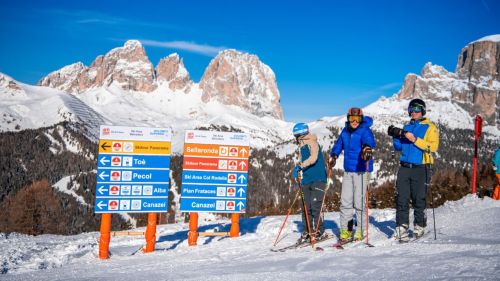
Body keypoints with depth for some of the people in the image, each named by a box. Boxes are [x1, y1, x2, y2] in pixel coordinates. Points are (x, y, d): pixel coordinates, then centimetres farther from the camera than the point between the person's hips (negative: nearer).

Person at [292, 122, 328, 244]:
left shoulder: (312, 143, -6)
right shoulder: (301, 147, 18)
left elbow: (313, 158, -23)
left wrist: (301, 165, -34)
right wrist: (298, 172, 5)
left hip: (317, 179, -8)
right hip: (306, 180, 8)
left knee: (315, 205, -11)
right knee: (306, 206, 5)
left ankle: (319, 231, -2)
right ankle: (308, 231, 12)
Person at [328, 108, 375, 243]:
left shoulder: (365, 130, -7)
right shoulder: (345, 131, 11)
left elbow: (369, 140, -28)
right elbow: (339, 144, 24)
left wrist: (367, 147, -49)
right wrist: (334, 155, 10)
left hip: (361, 170, -6)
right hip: (348, 170, 6)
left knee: (359, 201, -5)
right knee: (345, 201, 4)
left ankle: (360, 230, 9)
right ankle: (345, 231, 11)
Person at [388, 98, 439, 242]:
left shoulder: (430, 127, 3)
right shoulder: (406, 127, 19)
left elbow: (433, 146, -11)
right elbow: (399, 147, 18)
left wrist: (415, 140, -18)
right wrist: (396, 136, -1)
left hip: (420, 169, -4)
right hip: (404, 167, 4)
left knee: (419, 199, 2)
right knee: (401, 199, -2)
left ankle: (419, 227, 16)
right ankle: (401, 227, 1)